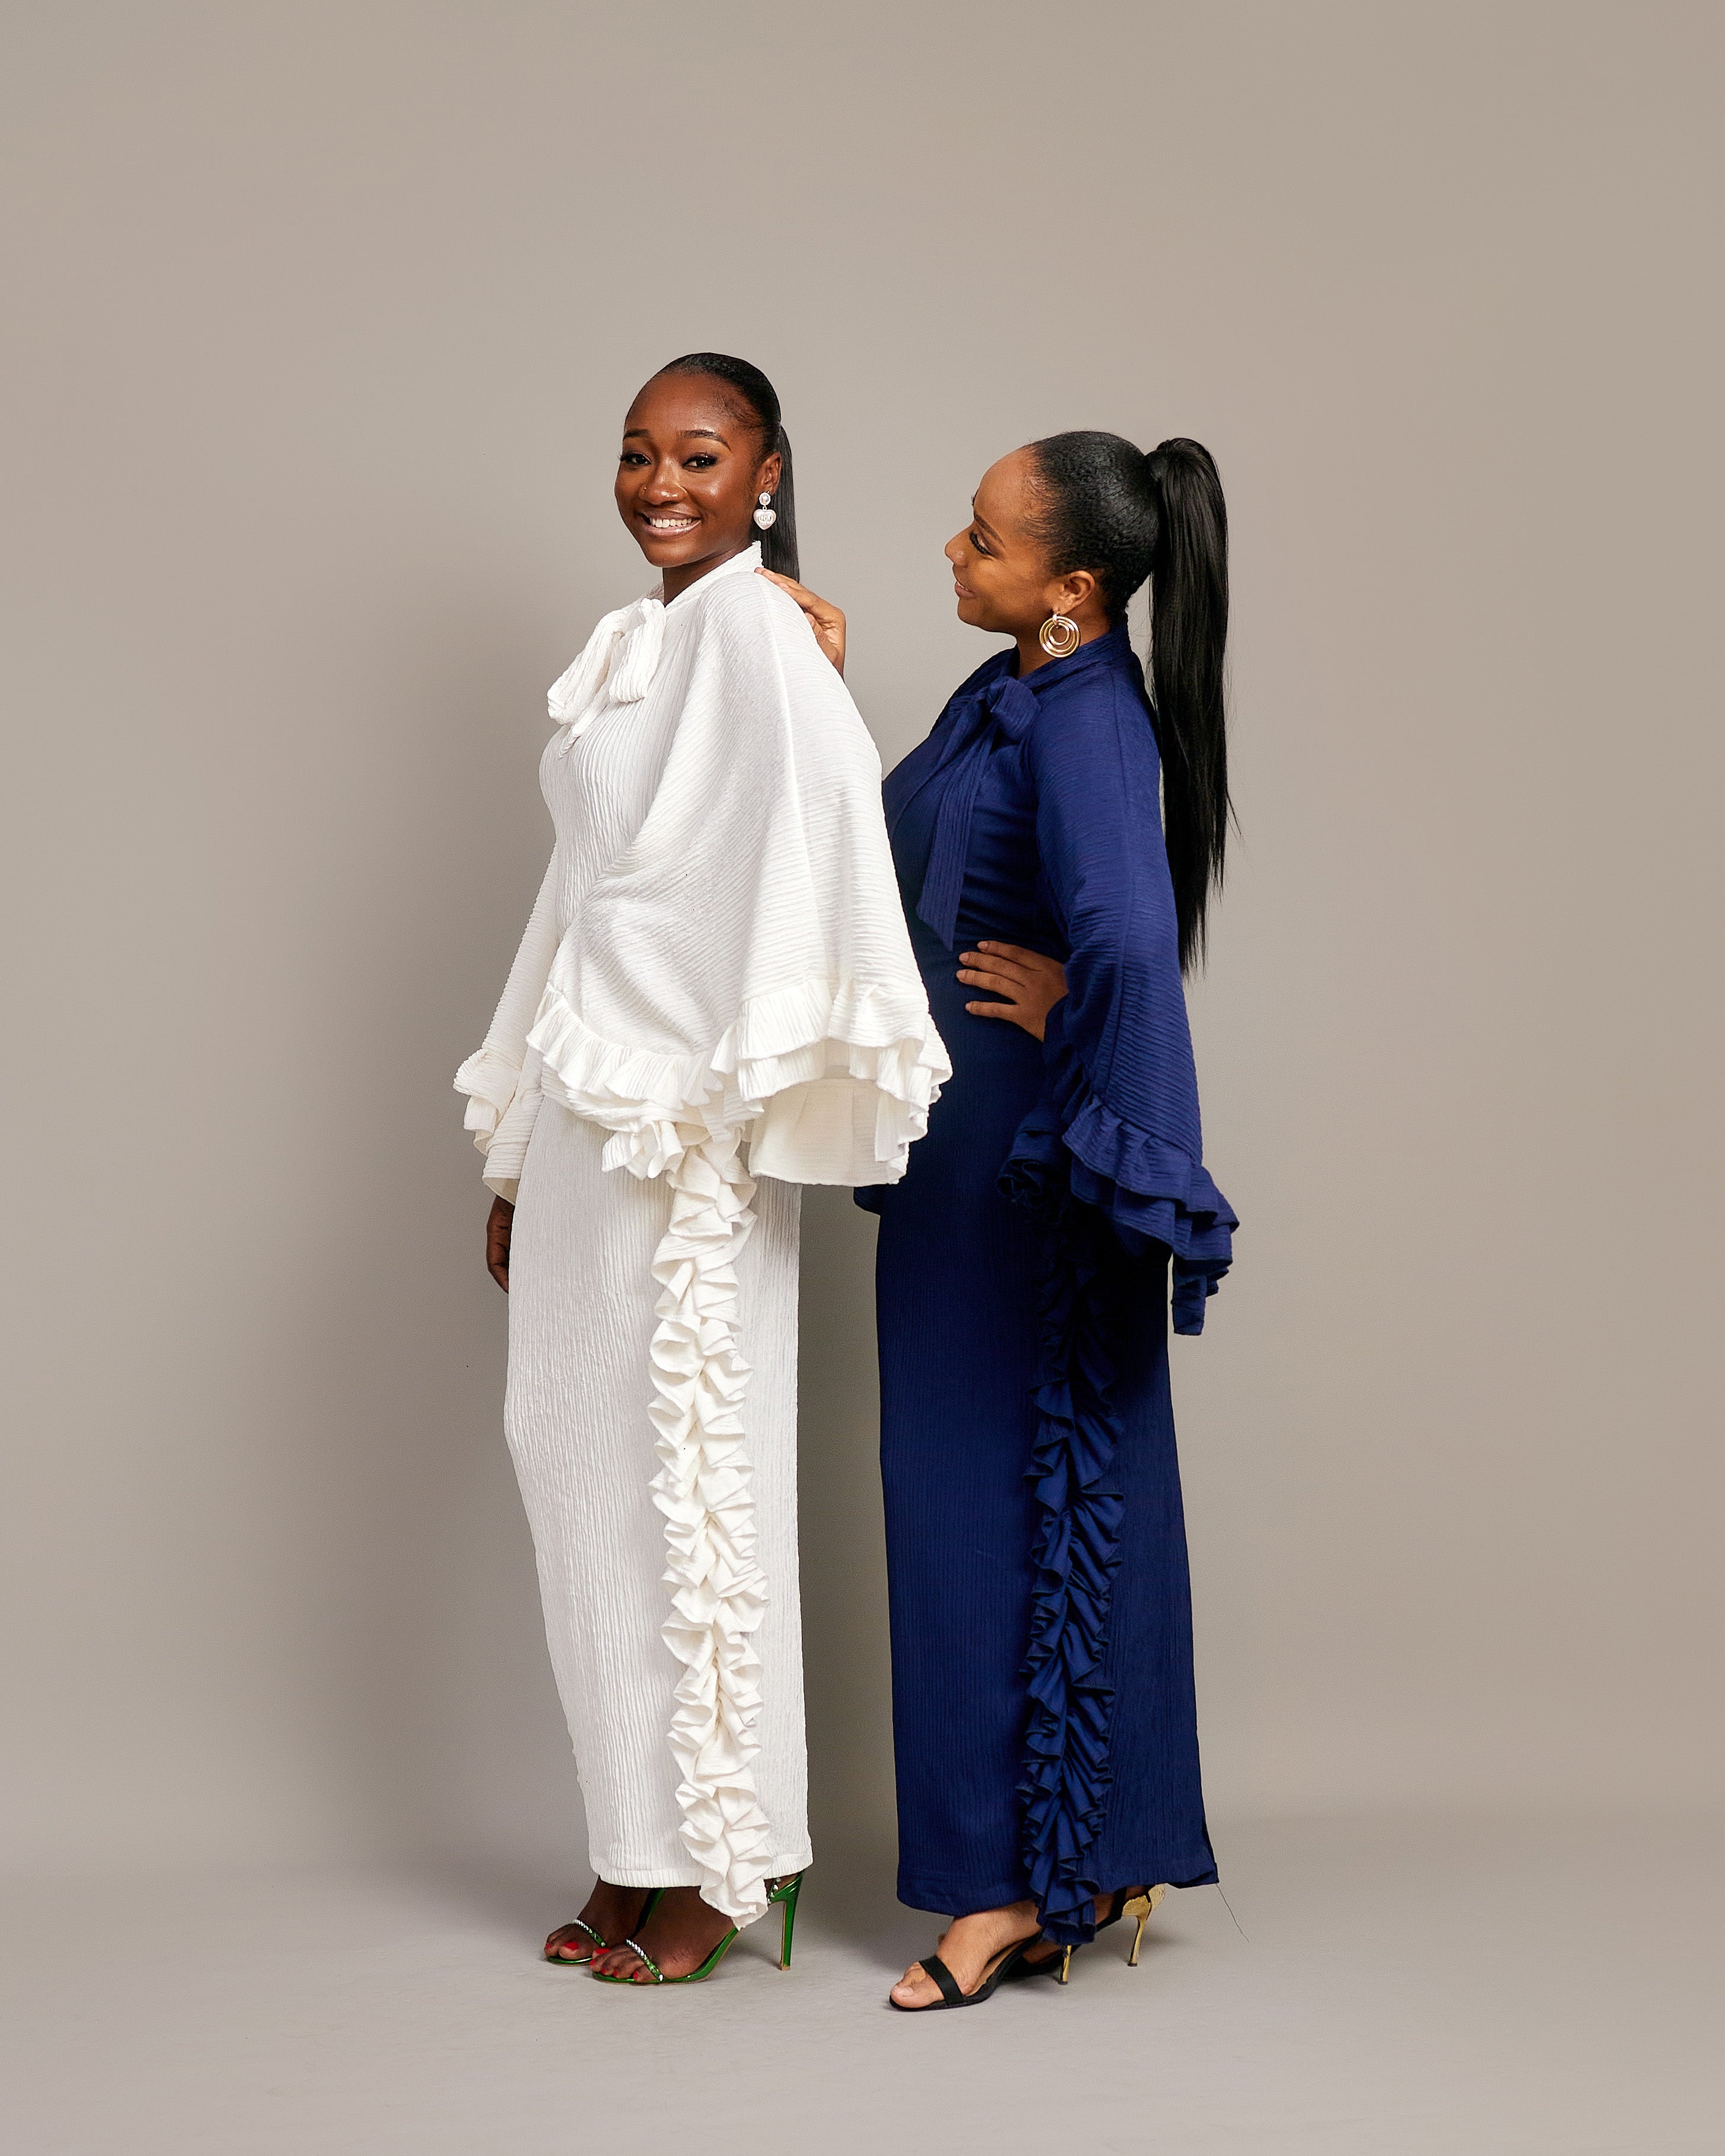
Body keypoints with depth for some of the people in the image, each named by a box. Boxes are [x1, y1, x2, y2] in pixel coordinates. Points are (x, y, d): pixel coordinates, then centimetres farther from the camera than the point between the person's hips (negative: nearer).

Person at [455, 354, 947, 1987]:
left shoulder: (756, 629, -8)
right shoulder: (628, 648, 19)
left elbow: (822, 809, -27)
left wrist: (751, 1083, -31)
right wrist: (515, 1160, 21)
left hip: (685, 1118, -9)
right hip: (586, 1108, 9)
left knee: (680, 1468, -2)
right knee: (576, 1452, 10)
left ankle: (719, 1864, 11)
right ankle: (640, 1851, 21)